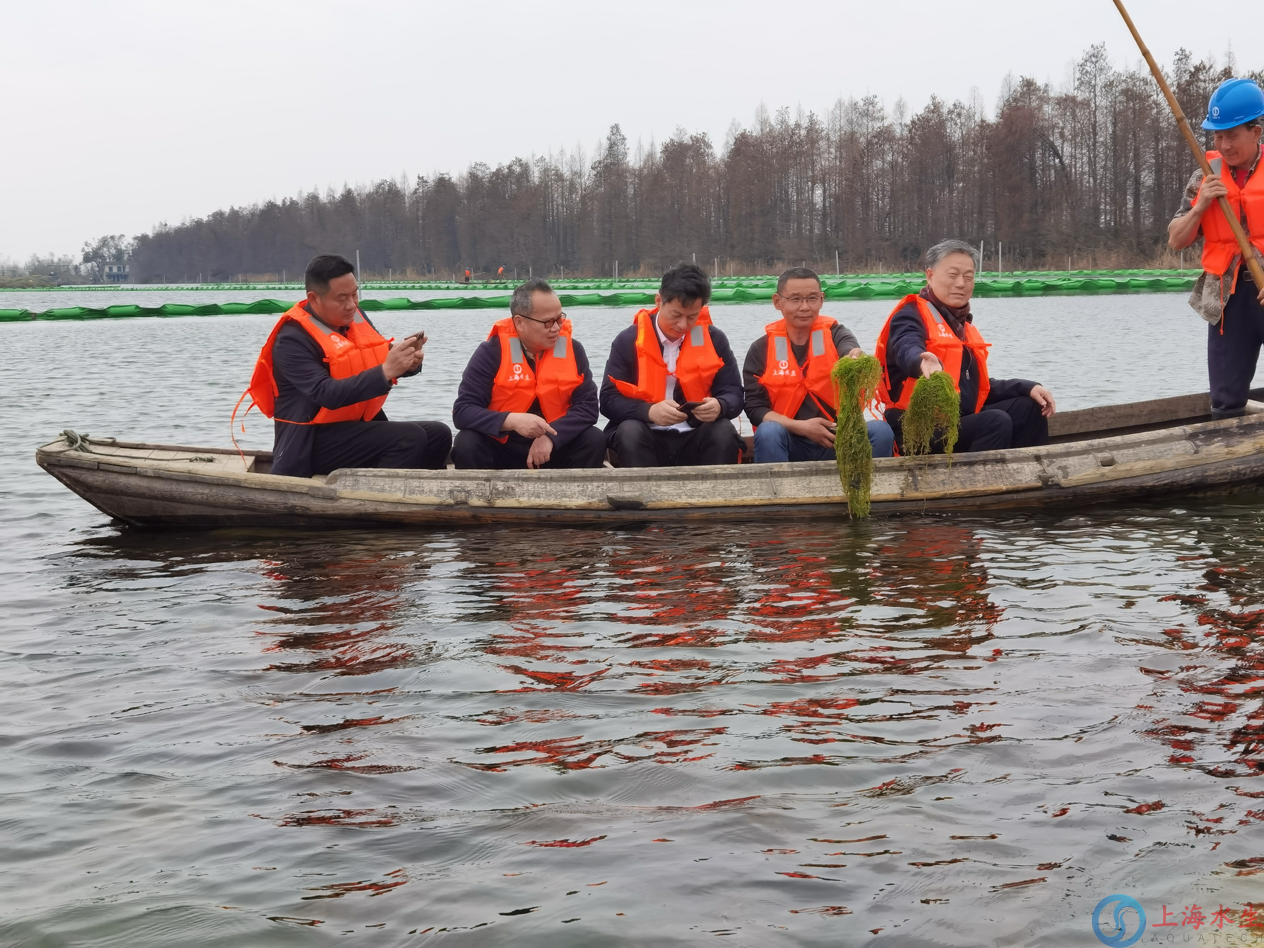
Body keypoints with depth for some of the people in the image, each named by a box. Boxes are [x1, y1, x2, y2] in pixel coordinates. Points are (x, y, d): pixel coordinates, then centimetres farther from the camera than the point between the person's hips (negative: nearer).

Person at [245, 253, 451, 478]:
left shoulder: (353, 316, 7)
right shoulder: (293, 339, -16)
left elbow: (385, 359, 8)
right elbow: (326, 394, -27)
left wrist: (409, 361, -17)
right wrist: (385, 372, -36)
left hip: (359, 427, 8)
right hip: (312, 441, -8)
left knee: (438, 434, -4)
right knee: (409, 438, -24)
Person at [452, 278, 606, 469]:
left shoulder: (572, 349, -3)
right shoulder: (491, 352, -12)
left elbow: (587, 405, -9)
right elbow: (463, 411, -18)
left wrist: (551, 436, -26)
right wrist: (512, 421, -34)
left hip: (555, 448, 3)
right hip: (501, 449, -3)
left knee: (594, 440, -21)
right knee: (467, 444, -30)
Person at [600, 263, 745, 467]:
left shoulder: (714, 340, 4)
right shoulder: (628, 341, -1)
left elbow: (734, 394, 3)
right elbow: (609, 399, -6)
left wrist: (719, 407, -24)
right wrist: (649, 411, -26)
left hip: (696, 439, 1)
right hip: (647, 439, -1)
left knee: (724, 431, -28)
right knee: (629, 432, -32)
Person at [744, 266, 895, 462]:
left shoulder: (835, 333, 2)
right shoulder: (761, 349, 2)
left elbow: (850, 353, -22)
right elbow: (755, 407, -3)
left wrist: (857, 360, -48)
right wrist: (800, 427, -18)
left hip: (839, 439, 1)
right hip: (790, 442, -1)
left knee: (880, 431, -25)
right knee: (768, 433, -32)